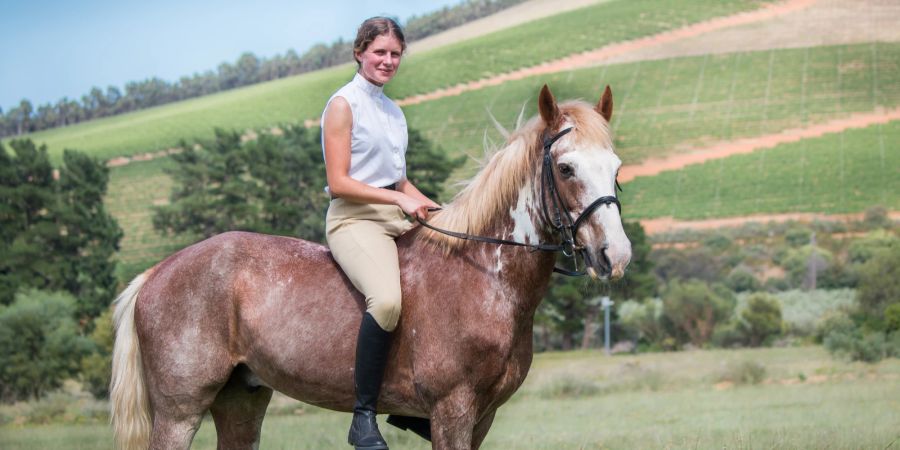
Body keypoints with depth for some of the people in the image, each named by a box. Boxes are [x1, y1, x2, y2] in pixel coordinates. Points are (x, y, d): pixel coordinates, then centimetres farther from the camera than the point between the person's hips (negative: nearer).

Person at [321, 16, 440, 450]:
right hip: (354, 219, -8)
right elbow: (338, 183, -11)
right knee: (386, 298, -35)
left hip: (398, 217, 8)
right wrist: (399, 199, -16)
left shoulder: (394, 111, 19)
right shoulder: (343, 105, -4)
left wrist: (430, 206, 5)